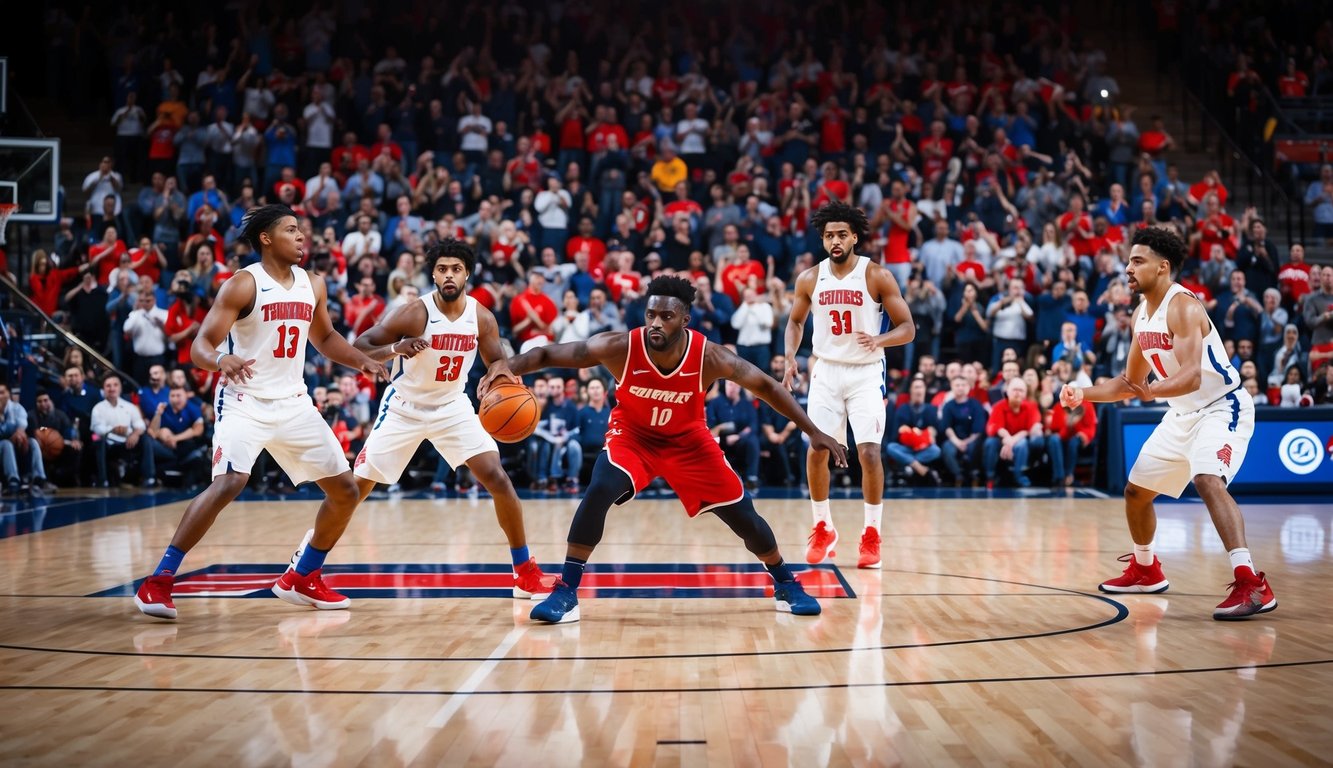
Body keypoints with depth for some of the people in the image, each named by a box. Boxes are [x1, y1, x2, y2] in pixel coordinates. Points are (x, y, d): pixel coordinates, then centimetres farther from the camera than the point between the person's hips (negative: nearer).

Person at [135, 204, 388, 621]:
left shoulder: (312, 286, 7)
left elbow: (325, 338, 24)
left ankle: (302, 578, 23)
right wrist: (222, 359, -39)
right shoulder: (243, 285, -11)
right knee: (229, 482, -28)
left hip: (293, 403, 7)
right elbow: (200, 345, -16)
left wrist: (362, 360, 6)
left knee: (345, 490, 6)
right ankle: (158, 582, -19)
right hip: (244, 402, -7)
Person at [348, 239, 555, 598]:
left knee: (497, 478, -10)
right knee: (356, 485, -2)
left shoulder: (482, 318, -10)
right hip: (404, 408, -2)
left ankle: (526, 573, 1)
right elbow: (359, 347, -19)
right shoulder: (413, 313, -21)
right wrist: (395, 349, -40)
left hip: (452, 407, 2)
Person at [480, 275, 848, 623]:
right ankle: (566, 592, -16)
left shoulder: (709, 357, -28)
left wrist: (813, 431, -15)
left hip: (689, 440, 1)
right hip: (632, 434, -1)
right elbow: (548, 354, -24)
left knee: (742, 514, 0)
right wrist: (510, 365, -45)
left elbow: (766, 386, -13)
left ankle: (786, 584, 27)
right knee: (599, 491, -28)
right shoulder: (620, 347, -30)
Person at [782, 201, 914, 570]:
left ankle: (871, 535, 1)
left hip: (866, 373, -3)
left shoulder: (877, 276, -10)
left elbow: (908, 328, -8)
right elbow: (795, 321, 16)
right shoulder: (809, 279, 0)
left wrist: (879, 340, -27)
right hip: (826, 371, 3)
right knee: (816, 452, -1)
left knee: (869, 452, -13)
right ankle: (822, 528, 18)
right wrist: (791, 358, 0)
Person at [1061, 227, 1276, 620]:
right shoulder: (1141, 314, 5)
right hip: (1183, 414, 9)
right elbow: (1130, 381, 15)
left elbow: (1191, 376, -33)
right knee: (1136, 490, 15)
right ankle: (1144, 569, 38)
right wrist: (1083, 394, 3)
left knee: (1208, 481, -33)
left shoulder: (1182, 307, -22)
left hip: (1222, 407, -9)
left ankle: (1251, 584, -35)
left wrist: (1152, 392, -49)